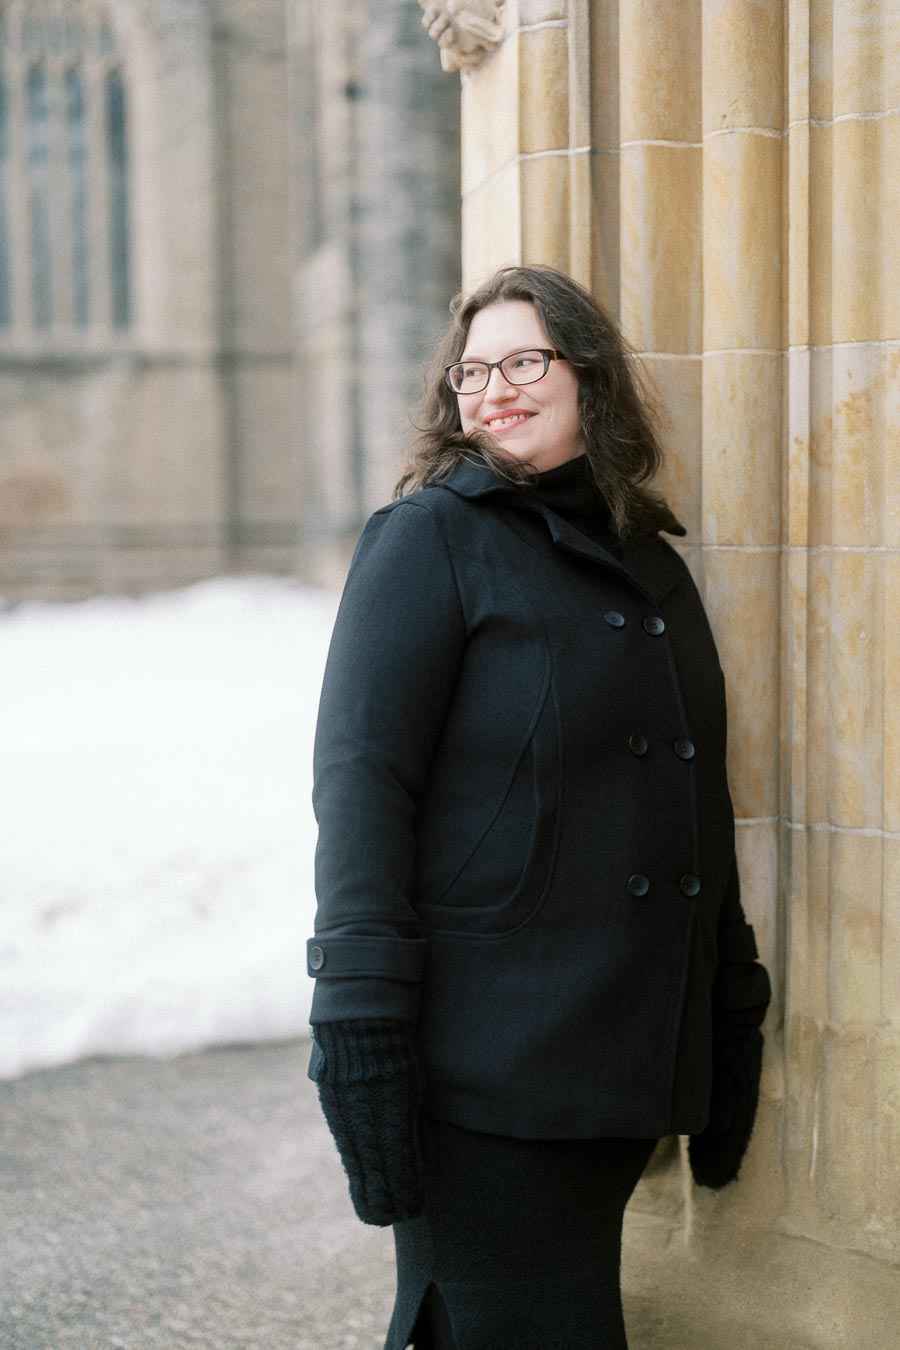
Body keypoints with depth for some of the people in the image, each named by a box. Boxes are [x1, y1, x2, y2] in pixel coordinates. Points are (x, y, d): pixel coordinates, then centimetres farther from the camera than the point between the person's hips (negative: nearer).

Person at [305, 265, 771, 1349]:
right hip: (484, 1052, -6)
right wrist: (361, 1024, -20)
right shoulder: (432, 536, -4)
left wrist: (733, 1015, 18)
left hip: (625, 1065, 6)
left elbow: (700, 803, 20)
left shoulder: (653, 568, 16)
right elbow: (360, 780, -12)